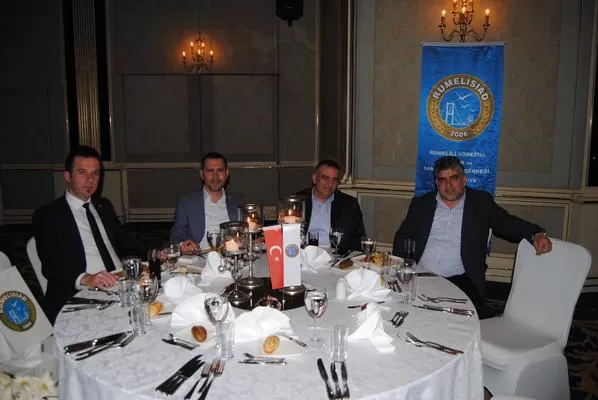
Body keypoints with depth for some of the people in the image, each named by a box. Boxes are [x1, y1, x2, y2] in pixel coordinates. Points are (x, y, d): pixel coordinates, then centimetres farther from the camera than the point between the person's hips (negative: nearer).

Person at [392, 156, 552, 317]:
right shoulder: (421, 204, 12)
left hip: (460, 280, -1)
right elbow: (403, 236, 12)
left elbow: (509, 224, 9)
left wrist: (537, 234, -11)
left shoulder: (481, 202, 10)